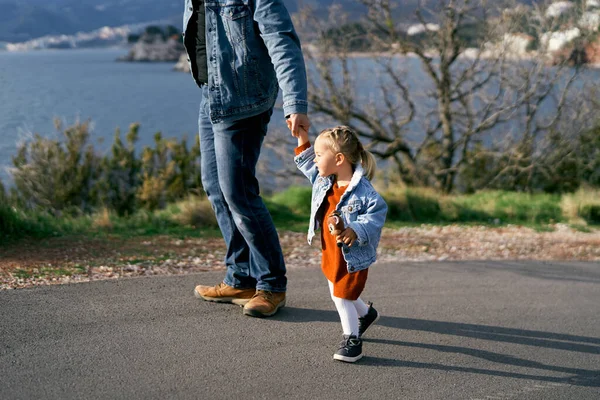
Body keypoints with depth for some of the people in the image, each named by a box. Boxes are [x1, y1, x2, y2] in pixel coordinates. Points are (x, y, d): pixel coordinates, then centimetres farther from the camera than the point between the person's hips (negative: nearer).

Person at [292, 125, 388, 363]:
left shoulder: (362, 191, -25)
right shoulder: (322, 181, 0)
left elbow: (377, 213, -24)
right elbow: (306, 162, 16)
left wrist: (356, 231, -36)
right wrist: (301, 136, 9)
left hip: (352, 255, -9)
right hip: (330, 253, 9)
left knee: (343, 298, -5)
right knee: (337, 294, 23)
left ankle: (352, 341, 13)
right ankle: (366, 314, 49)